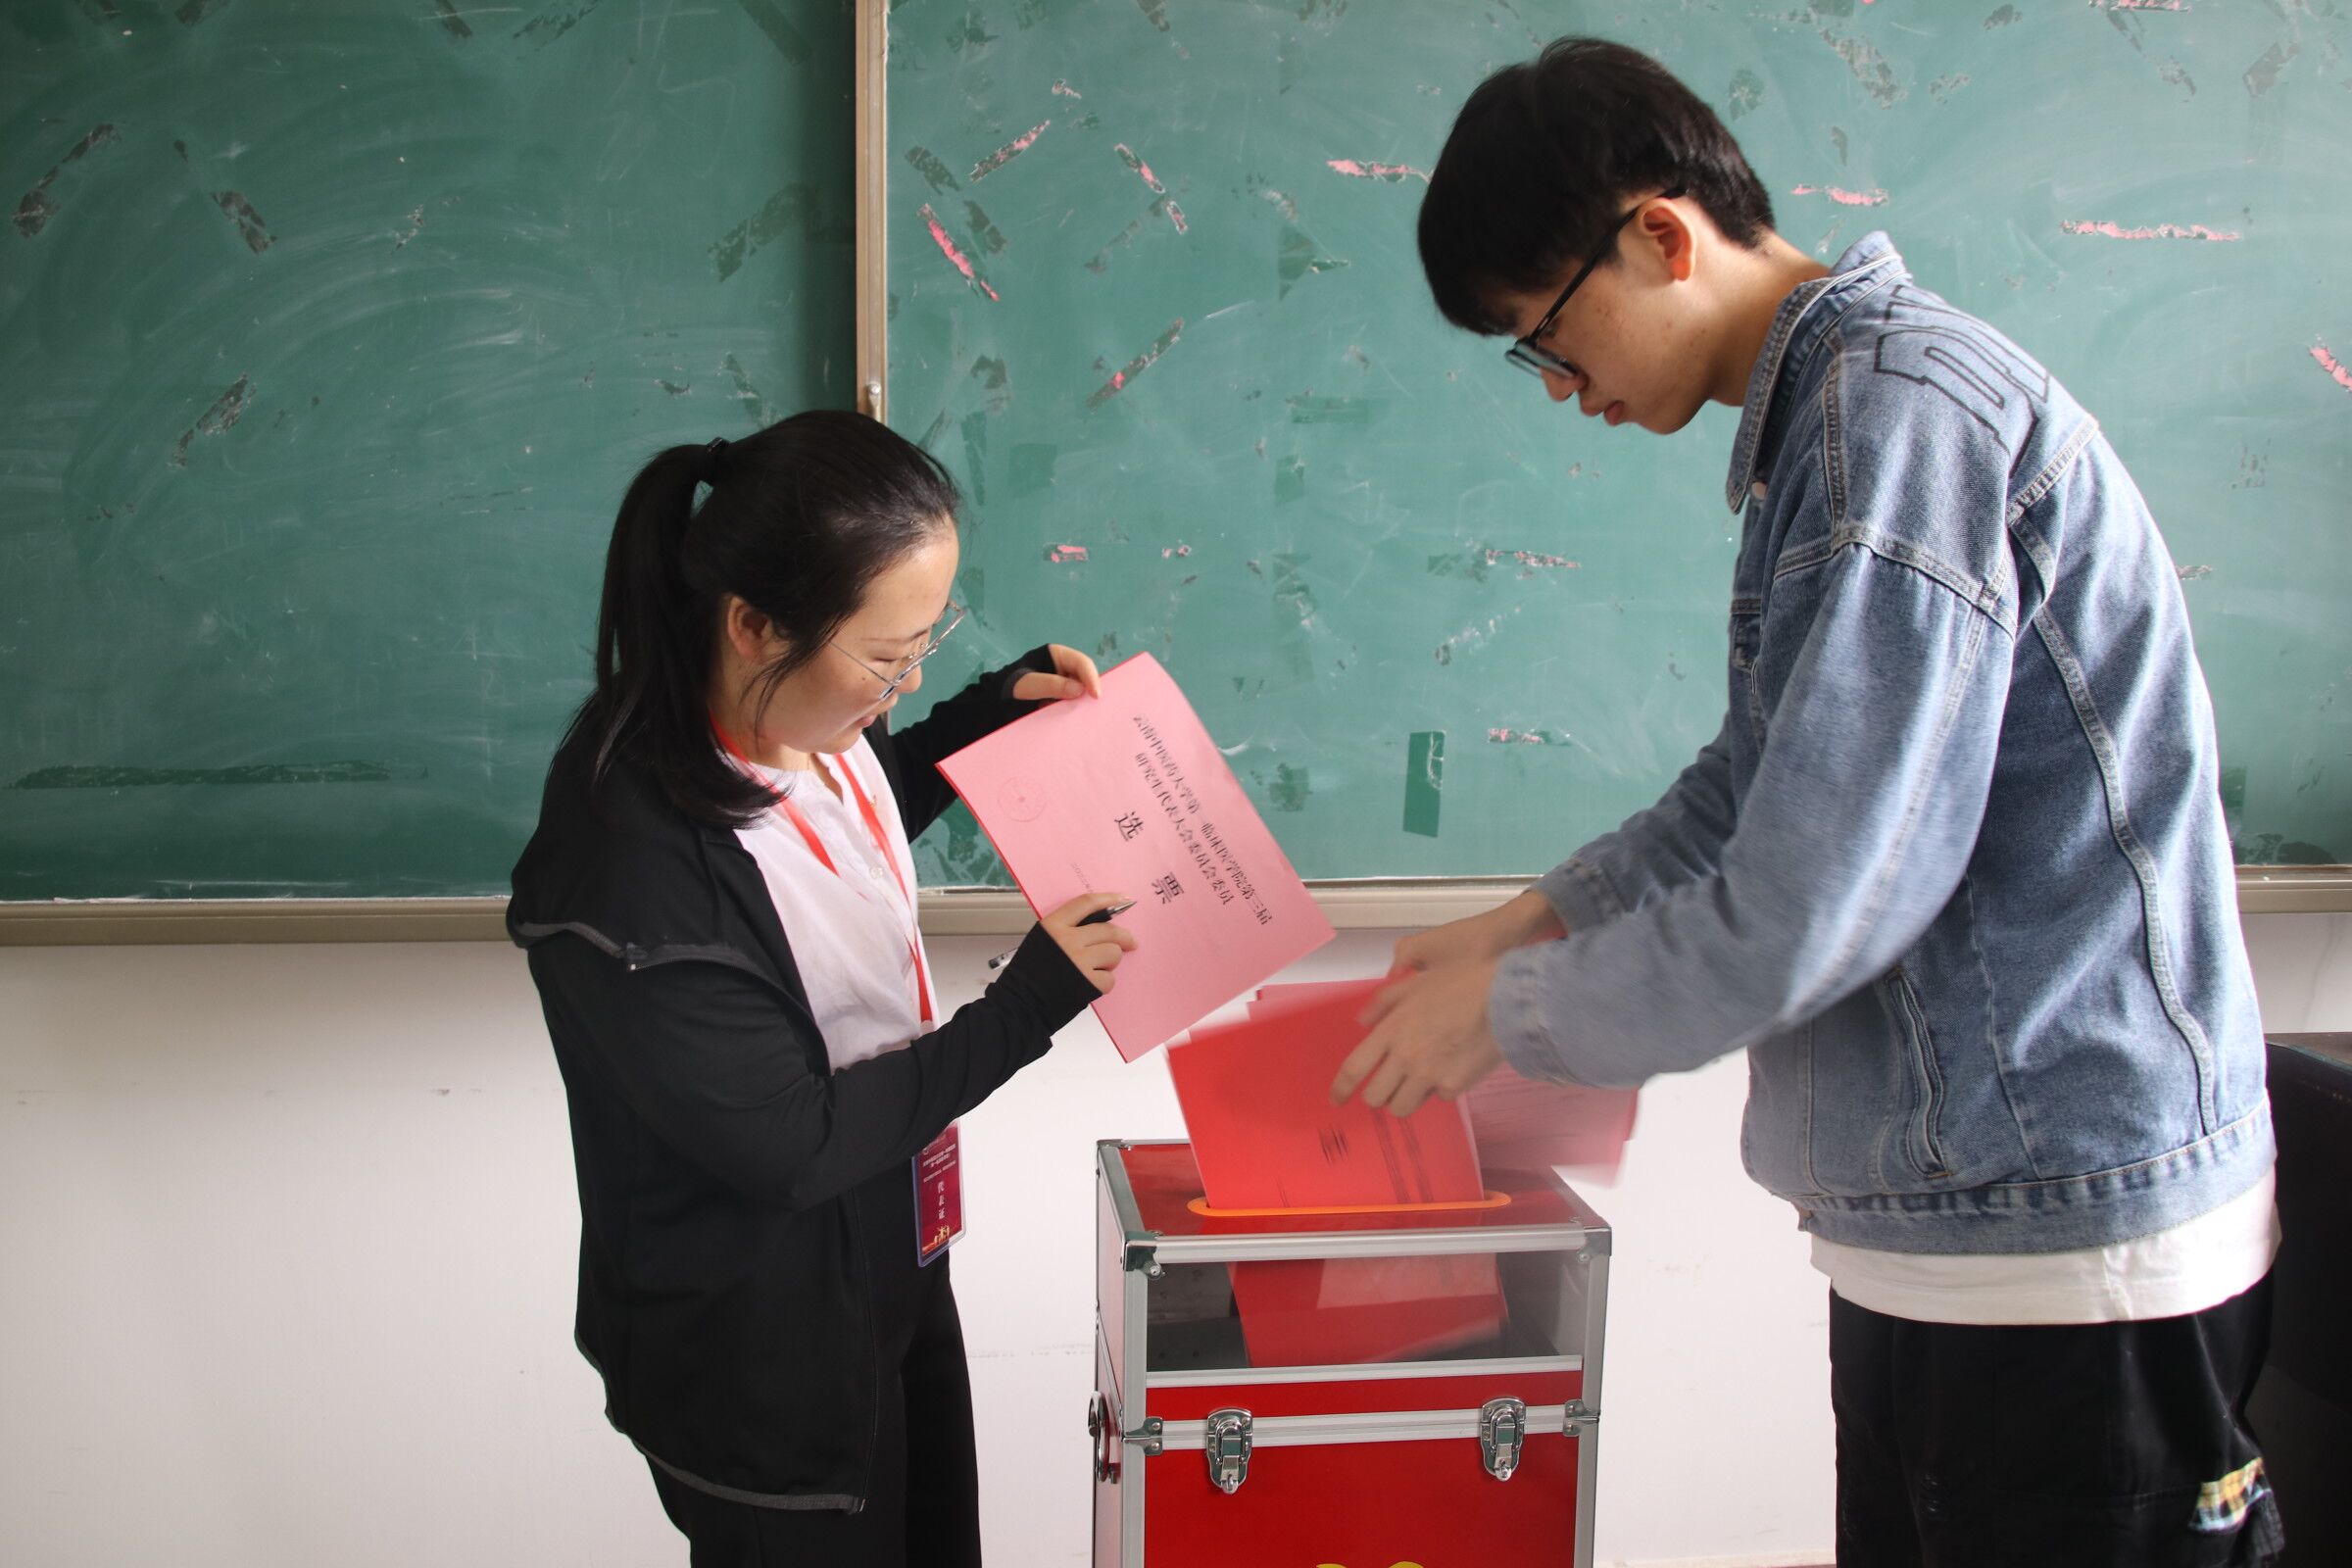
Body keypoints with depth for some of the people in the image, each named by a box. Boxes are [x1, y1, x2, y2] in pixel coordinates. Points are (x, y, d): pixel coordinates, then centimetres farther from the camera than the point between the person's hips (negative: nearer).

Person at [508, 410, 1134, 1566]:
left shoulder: (805, 720, -10)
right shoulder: (631, 871, -35)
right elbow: (791, 1144, -26)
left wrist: (994, 714, 0)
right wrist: (1028, 1006, -22)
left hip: (892, 1266, 8)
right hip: (756, 1358, -8)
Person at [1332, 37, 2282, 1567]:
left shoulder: (1900, 404, -19)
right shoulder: (1818, 415, 12)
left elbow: (1812, 907, -24)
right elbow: (1763, 784, 22)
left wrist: (1512, 1009, -10)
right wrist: (1539, 916, 15)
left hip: (2068, 1232, -9)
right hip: (1937, 1216, 9)